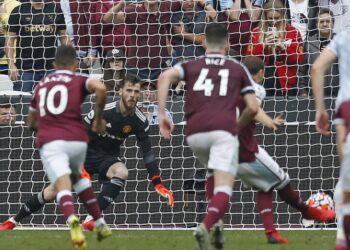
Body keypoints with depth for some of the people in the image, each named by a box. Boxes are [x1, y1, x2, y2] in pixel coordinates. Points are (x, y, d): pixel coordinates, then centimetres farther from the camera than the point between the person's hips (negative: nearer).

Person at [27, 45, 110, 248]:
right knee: (77, 177, 29)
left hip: (50, 142, -1)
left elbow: (31, 123, 30)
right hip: (77, 139, 1)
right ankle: (100, 223, 27)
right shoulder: (79, 81, 10)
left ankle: (72, 219, -47)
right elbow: (101, 88, -13)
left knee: (63, 185, -16)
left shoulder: (41, 85, 21)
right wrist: (98, 119, 0)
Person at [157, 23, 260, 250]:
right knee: (223, 188, -9)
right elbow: (253, 107, 14)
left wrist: (162, 114, -1)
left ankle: (215, 222, 18)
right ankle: (206, 226, -38)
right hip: (224, 129, -3)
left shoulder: (191, 66, 21)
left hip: (195, 132, 3)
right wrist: (239, 126, 32)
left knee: (214, 173, 32)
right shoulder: (238, 69, 20)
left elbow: (165, 77, 0)